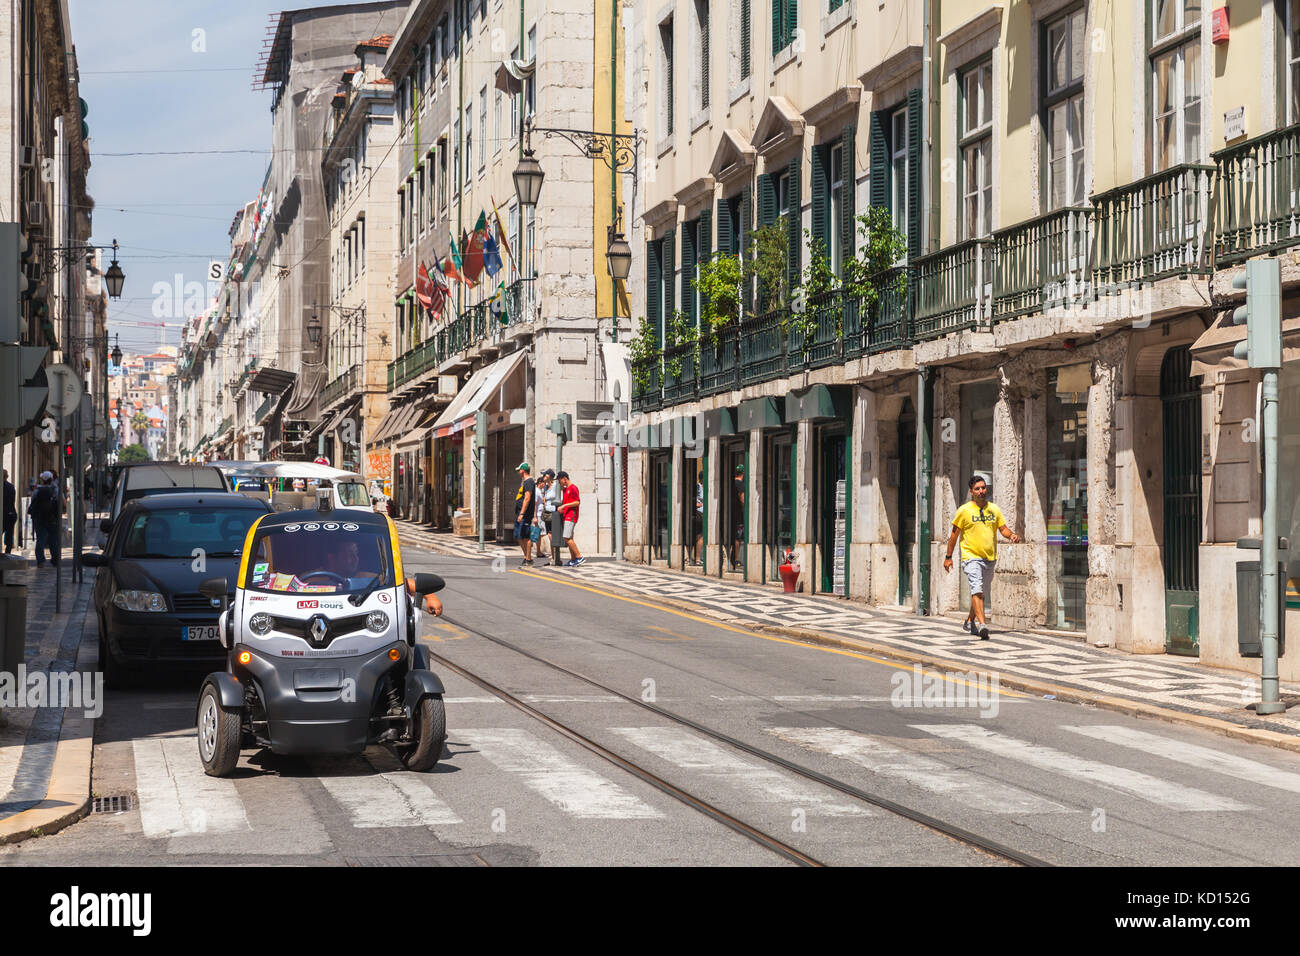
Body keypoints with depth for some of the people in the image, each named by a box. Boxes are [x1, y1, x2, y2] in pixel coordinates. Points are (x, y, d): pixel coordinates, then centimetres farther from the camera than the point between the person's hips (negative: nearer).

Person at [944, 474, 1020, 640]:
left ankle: (970, 621, 36)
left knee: (982, 593, 16)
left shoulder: (994, 509, 8)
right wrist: (948, 557, 2)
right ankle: (981, 624, -34)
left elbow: (1003, 528, 11)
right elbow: (954, 534, 2)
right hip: (971, 557, -5)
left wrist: (1011, 535, -13)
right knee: (977, 588, -23)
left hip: (990, 558, 5)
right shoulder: (964, 510, -4)